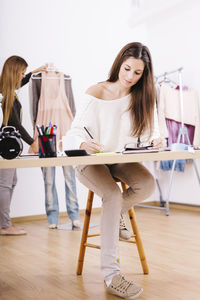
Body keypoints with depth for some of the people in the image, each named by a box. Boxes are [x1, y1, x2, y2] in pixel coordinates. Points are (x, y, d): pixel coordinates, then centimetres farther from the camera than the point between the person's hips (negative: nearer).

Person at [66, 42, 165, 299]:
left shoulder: (142, 97, 3)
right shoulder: (95, 93, -10)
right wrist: (85, 143, -37)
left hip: (122, 160, 4)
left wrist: (155, 141, -24)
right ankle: (111, 277, -25)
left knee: (147, 184, -27)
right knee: (113, 196, -31)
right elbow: (75, 131, -13)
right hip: (91, 161, -4)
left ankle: (114, 215, 7)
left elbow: (149, 134, 1)